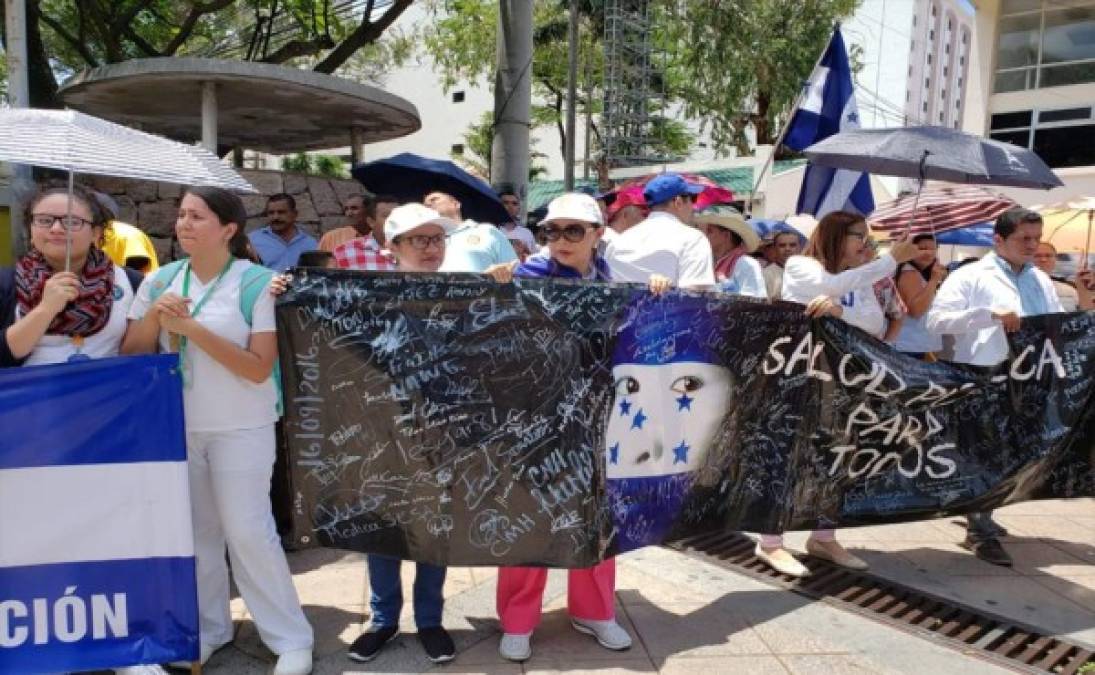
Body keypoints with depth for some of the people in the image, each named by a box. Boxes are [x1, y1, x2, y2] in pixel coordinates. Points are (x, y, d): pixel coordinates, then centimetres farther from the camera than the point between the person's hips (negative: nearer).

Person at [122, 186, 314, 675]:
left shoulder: (255, 282, -12)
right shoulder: (161, 280, 2)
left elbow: (259, 368, -16)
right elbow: (130, 355, 5)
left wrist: (194, 328, -22)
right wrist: (154, 315, -14)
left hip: (241, 429, -4)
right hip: (177, 425, 5)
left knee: (248, 531, -2)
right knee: (196, 529, 12)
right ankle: (207, 626, 31)